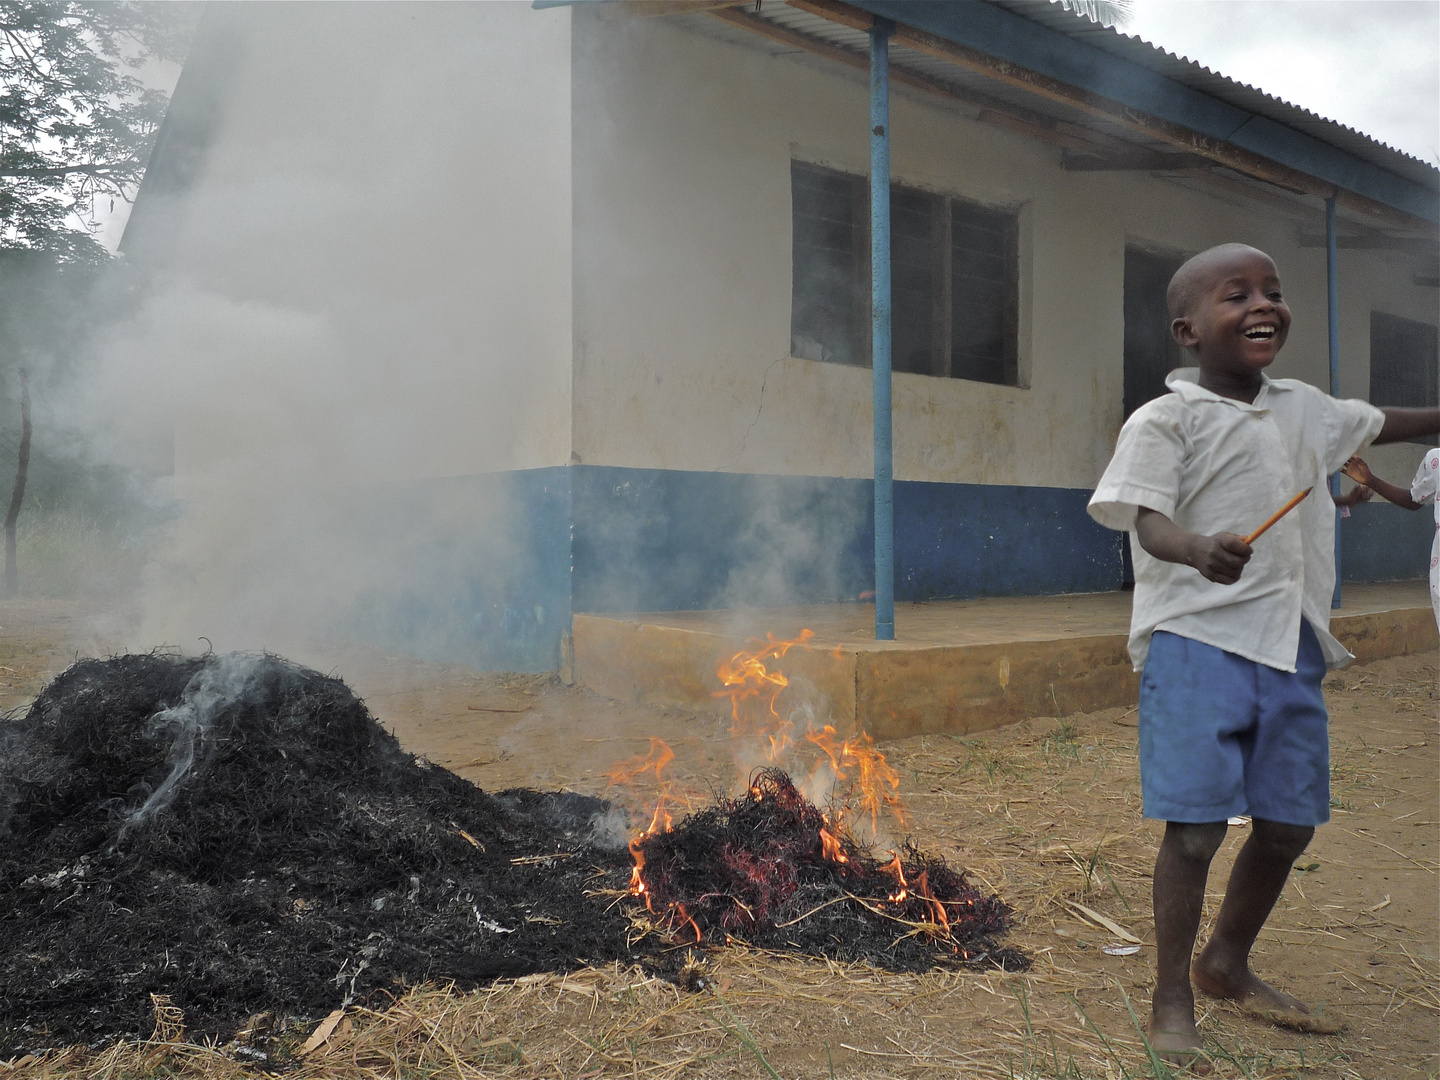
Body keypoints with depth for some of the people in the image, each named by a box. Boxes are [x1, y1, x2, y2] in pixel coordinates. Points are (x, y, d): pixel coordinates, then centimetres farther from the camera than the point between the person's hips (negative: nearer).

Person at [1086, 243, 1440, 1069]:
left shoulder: (1303, 407, 14)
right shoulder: (1166, 420, -8)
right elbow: (1147, 520, -19)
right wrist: (1199, 551, -39)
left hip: (1290, 643, 7)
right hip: (1197, 639, -7)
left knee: (1288, 825, 14)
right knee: (1196, 828, -8)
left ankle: (1228, 965, 36)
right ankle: (1172, 1003, 9)